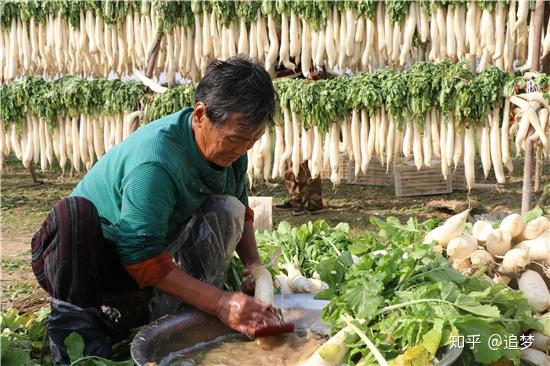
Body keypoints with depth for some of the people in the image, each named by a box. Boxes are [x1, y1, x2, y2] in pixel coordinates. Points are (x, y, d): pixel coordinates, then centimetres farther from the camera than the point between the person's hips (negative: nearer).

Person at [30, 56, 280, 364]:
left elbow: (241, 212, 6)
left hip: (160, 250, 6)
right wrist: (220, 303, -36)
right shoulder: (154, 164, -35)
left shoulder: (229, 147, -10)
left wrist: (254, 264, -12)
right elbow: (142, 260, -34)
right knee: (74, 213, -38)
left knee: (225, 209, -16)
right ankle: (81, 333, -25)